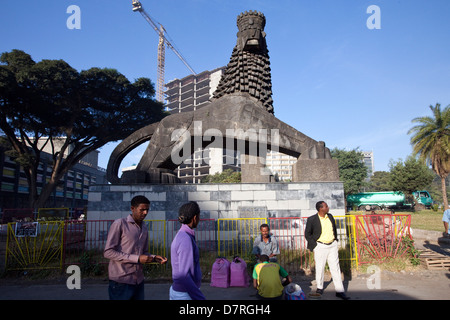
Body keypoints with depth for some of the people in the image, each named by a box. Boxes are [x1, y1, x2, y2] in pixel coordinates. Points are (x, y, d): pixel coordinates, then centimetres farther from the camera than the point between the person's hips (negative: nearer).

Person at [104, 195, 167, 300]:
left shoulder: (144, 228, 13)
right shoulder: (119, 224, -8)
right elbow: (108, 252, -13)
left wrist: (154, 258, -3)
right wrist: (137, 259, -18)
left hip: (138, 280, 6)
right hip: (121, 281, -6)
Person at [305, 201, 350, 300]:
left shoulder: (330, 217, 6)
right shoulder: (312, 219, -10)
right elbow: (307, 234, -4)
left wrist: (335, 241, 13)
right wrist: (314, 246, -8)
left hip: (332, 246, 4)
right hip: (320, 246, -4)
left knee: (335, 268, 4)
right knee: (320, 268, 8)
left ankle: (339, 291, 10)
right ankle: (320, 287, 28)